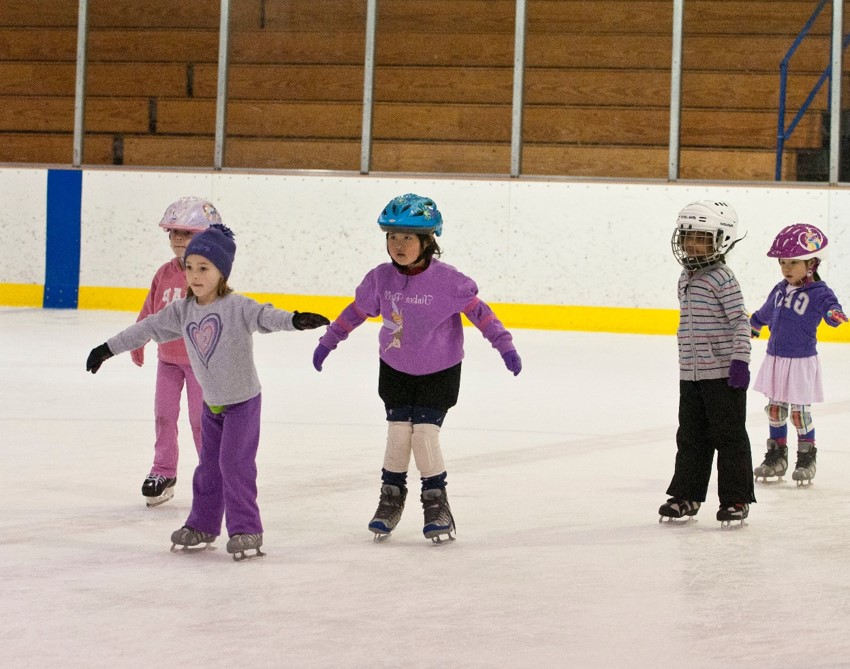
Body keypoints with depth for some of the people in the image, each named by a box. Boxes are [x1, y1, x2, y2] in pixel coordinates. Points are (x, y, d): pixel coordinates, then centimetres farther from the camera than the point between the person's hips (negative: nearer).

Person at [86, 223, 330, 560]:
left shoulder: (236, 306, -21)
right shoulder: (183, 310, -2)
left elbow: (264, 316, -38)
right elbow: (148, 328, 6)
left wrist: (294, 319, -58)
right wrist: (109, 348, 10)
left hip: (243, 401, -6)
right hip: (212, 403, 6)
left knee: (235, 463, -11)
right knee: (209, 466, 15)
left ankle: (246, 529, -4)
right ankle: (202, 526, 27)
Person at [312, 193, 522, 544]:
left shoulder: (446, 280, -21)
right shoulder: (380, 278, -11)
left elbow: (477, 310, -13)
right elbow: (357, 310, 4)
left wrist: (504, 344, -15)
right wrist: (327, 342, 10)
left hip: (438, 371, -3)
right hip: (395, 369, 3)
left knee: (425, 433, -9)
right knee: (398, 432, 0)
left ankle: (436, 503, 7)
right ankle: (391, 498, 17)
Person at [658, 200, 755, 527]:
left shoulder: (722, 279, -13)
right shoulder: (686, 278, 12)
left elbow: (741, 322, -15)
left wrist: (740, 359, -22)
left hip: (722, 374, -8)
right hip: (690, 374, 8)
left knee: (729, 436, -1)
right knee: (690, 436, 13)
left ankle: (736, 499, 6)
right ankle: (686, 496, 21)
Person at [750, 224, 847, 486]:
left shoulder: (819, 293, -12)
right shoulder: (780, 290, 7)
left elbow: (830, 308, -26)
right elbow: (765, 313, 25)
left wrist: (834, 314, -50)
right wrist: (752, 326, 42)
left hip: (801, 362, -6)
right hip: (775, 359, 6)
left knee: (799, 411, -1)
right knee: (775, 409, 11)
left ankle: (807, 457, 13)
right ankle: (777, 456, 22)